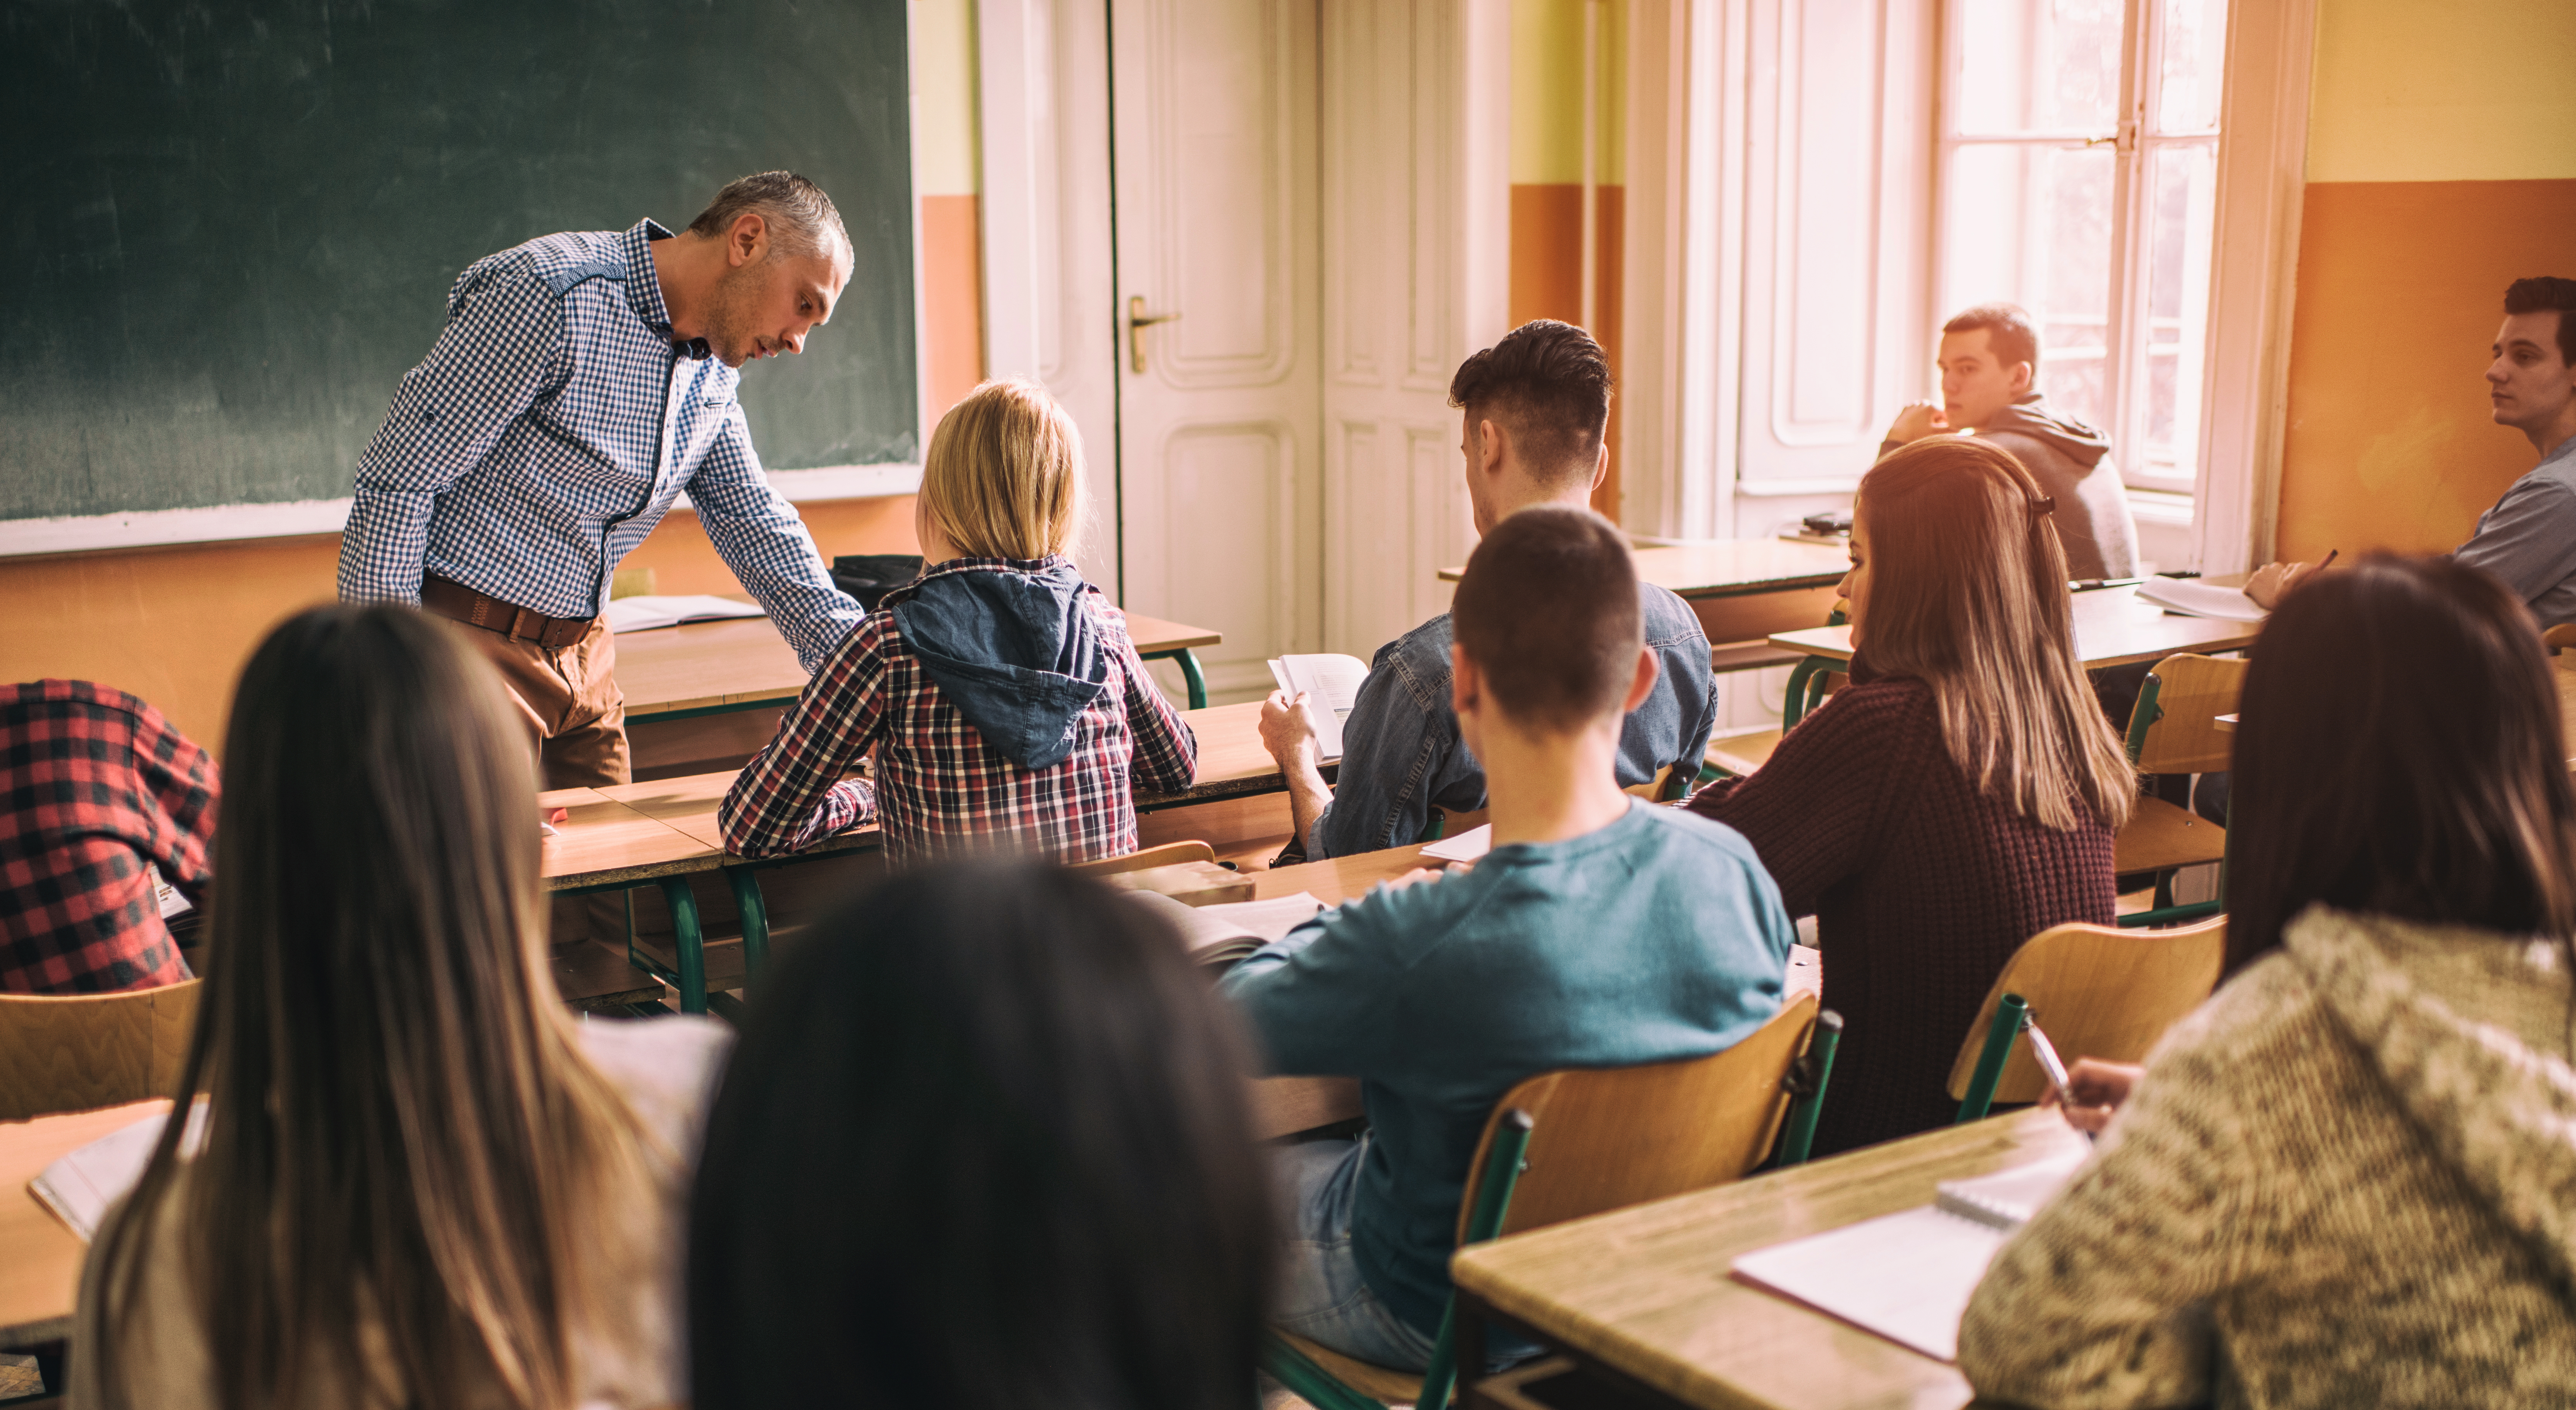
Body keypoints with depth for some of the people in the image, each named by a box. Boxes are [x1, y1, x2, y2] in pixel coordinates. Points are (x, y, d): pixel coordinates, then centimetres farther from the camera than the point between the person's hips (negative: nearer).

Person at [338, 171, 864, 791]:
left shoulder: (715, 370, 7)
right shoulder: (551, 297, -19)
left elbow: (753, 522, 15)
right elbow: (398, 479, -19)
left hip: (586, 656, 8)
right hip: (467, 641, -8)